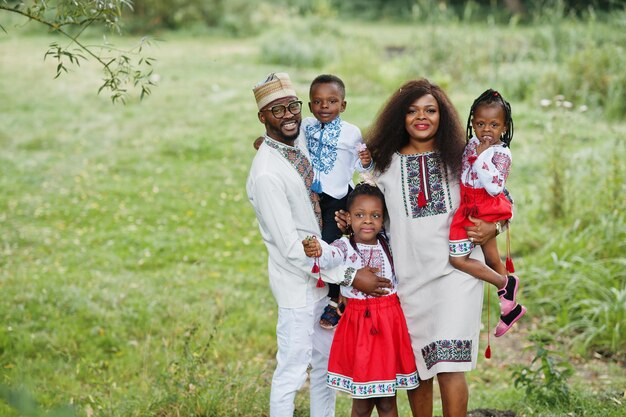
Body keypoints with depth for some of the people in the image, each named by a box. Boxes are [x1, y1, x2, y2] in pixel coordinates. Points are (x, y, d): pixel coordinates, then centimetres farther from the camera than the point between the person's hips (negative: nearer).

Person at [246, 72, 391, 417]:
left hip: (324, 272, 8)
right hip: (298, 281, -8)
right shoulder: (267, 175, -23)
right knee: (293, 371, 1)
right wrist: (351, 278, -21)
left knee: (326, 362, 18)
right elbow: (291, 248, -23)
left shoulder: (301, 142, 2)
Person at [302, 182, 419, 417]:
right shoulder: (345, 247, -8)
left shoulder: (388, 244, 4)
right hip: (358, 322, -2)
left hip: (389, 322, 2)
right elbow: (331, 255, -32)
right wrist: (318, 250, -53)